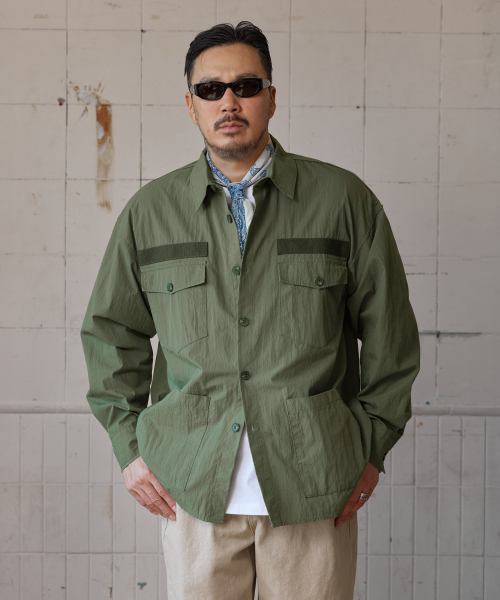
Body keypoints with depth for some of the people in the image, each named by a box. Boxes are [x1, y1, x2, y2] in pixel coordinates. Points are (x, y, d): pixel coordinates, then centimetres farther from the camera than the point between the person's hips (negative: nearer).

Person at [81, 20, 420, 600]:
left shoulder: (345, 199, 3)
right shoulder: (149, 211, 8)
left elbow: (389, 331, 7)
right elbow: (111, 333, 15)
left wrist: (372, 448, 4)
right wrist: (129, 447, 8)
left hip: (313, 487, -1)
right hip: (193, 488, 1)